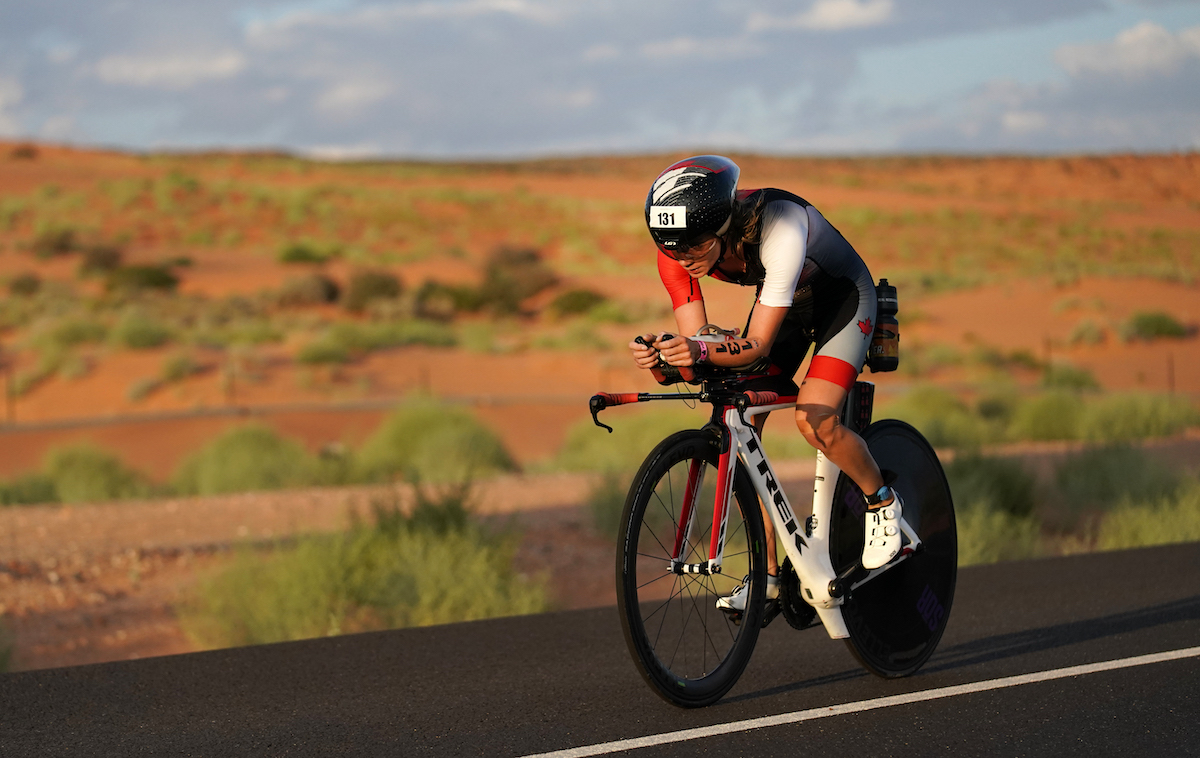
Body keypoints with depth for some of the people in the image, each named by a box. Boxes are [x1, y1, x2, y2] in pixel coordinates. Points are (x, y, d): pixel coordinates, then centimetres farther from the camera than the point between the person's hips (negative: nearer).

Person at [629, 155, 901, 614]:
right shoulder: (679, 249, -25)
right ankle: (768, 573, 2)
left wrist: (701, 352, -57)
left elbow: (757, 346, -39)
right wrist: (662, 351, -45)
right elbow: (697, 341, -23)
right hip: (782, 302, 6)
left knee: (814, 420, -24)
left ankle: (882, 503, 6)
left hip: (843, 296, -6)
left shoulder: (778, 228, -41)